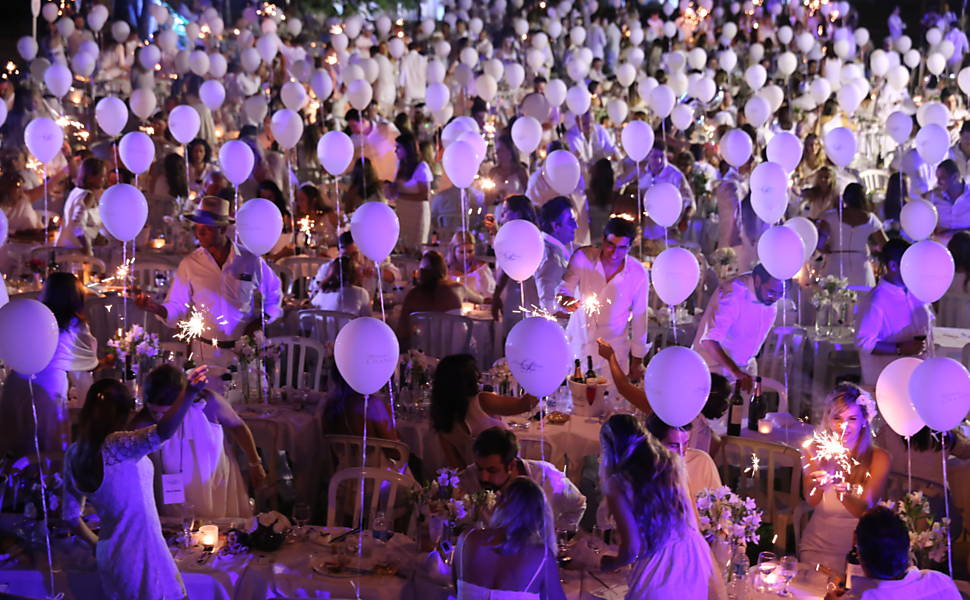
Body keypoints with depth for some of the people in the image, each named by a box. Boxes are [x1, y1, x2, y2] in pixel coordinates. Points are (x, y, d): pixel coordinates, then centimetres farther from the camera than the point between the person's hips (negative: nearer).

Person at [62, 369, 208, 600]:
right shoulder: (116, 446, -22)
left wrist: (98, 545, 19)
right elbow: (163, 431, -41)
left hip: (110, 557, 8)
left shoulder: (74, 454, 0)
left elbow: (71, 516, 8)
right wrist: (189, 392, -47)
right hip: (142, 559, -8)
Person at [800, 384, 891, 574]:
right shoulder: (814, 451, 0)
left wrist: (845, 493, -34)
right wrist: (819, 484, -29)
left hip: (859, 550, -1)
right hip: (818, 548, 1)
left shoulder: (878, 458, -5)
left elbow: (865, 510, -13)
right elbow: (812, 502, -8)